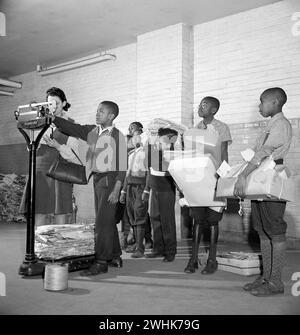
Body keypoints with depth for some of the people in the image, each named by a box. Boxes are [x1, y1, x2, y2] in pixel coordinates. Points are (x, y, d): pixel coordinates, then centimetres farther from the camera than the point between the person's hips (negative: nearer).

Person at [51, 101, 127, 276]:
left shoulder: (117, 135, -9)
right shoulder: (92, 131, 10)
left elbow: (122, 165, -11)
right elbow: (71, 128, 7)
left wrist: (116, 189, -16)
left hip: (109, 178, -7)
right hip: (97, 178, 7)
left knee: (103, 221, -8)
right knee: (108, 220, 14)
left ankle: (101, 262, -3)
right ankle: (115, 257, 26)